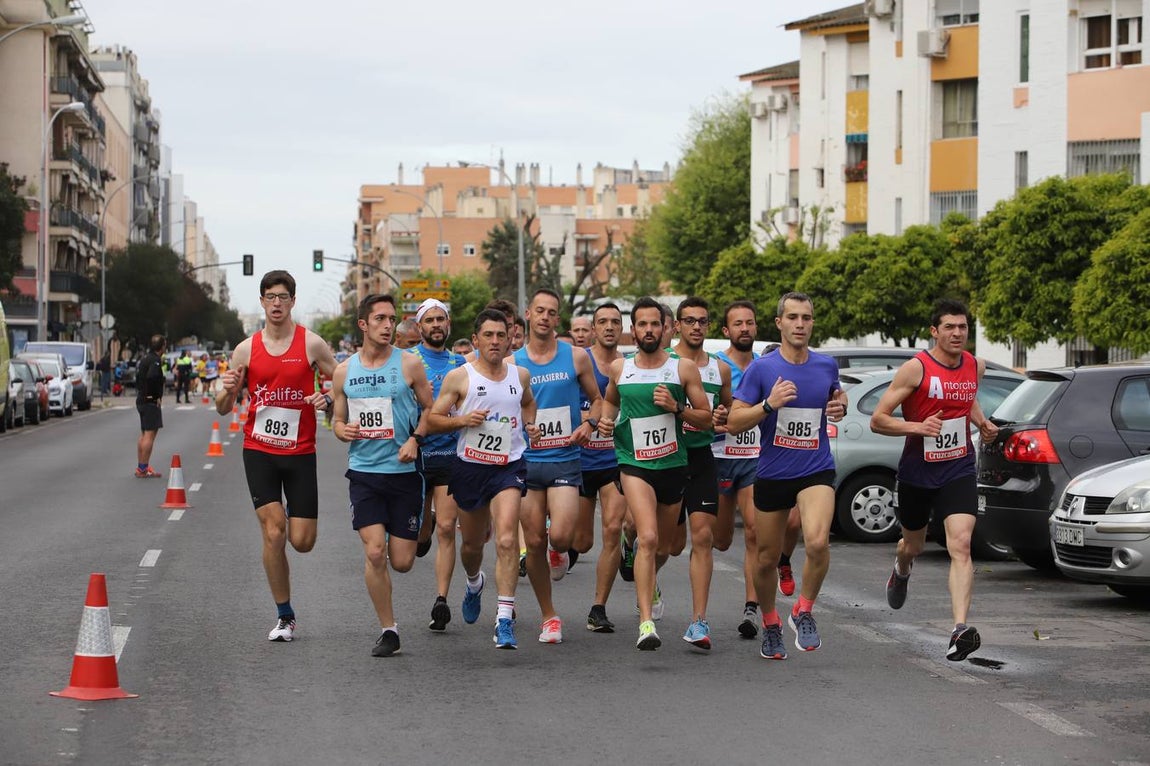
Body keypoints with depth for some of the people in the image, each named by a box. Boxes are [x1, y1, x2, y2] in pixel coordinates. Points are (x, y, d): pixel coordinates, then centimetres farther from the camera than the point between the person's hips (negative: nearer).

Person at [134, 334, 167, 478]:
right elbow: (152, 377, -31)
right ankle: (143, 469, -11)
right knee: (150, 434, -9)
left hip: (141, 400, 10)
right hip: (151, 401, -10)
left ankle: (140, 468, 21)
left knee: (144, 434, 16)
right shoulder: (155, 360, -16)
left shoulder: (145, 358, 14)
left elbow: (139, 375, 21)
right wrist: (156, 396, -21)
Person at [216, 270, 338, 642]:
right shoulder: (246, 349, 4)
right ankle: (285, 617, 4)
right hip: (259, 450, 1)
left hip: (300, 451, 0)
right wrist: (228, 391, -15)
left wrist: (327, 399, -18)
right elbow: (223, 408, 8)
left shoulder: (311, 344, -1)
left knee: (302, 541, -2)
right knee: (273, 534, -10)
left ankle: (292, 513, 38)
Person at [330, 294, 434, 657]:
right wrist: (342, 429, -9)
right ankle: (388, 630, 0)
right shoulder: (344, 371, 5)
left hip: (404, 473, -1)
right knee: (374, 552, -13)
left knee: (402, 562, 1)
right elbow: (337, 419, 14)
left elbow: (429, 408, 7)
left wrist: (415, 439, -9)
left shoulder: (409, 364, -1)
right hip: (364, 473, 1)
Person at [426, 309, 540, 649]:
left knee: (506, 540, -19)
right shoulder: (459, 377, -3)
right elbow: (432, 419, -1)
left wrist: (531, 424, 10)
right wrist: (462, 420, -17)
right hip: (470, 467, 0)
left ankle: (505, 619, -22)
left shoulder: (520, 375, 6)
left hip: (509, 467, 0)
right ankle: (474, 583, 52)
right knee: (472, 543, 16)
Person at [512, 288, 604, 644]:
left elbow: (597, 398, 13)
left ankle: (560, 550, 20)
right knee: (534, 542, 2)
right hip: (525, 462, 1)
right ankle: (549, 616, 17)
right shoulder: (512, 363, 4)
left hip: (565, 460, -1)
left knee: (559, 536, -19)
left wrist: (589, 424, -7)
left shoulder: (576, 357, 3)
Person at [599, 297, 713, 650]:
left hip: (673, 465, 2)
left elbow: (706, 418, 1)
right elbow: (610, 400, 25)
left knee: (661, 548, 16)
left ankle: (647, 584, 53)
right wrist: (605, 419, 4)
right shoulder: (619, 368, 4)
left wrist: (676, 408, -16)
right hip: (634, 464, -2)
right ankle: (646, 623, -27)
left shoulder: (684, 368, -1)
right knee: (648, 538, -23)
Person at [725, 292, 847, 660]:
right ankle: (770, 624, 34)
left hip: (816, 471, 0)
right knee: (767, 558, 9)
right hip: (771, 474, 0)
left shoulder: (827, 366, 4)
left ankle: (804, 611, -2)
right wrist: (769, 403, -21)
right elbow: (733, 422, -6)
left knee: (818, 542, -25)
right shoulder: (761, 368, -4)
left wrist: (840, 405, 4)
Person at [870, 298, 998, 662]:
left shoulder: (975, 366, 2)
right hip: (917, 472, -1)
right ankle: (901, 572, 59)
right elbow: (877, 420, -14)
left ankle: (960, 629, -27)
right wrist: (916, 427, -29)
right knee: (914, 544, 21)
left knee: (961, 546, -18)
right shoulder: (916, 369, -14)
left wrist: (982, 423, 8)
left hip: (958, 472, 2)